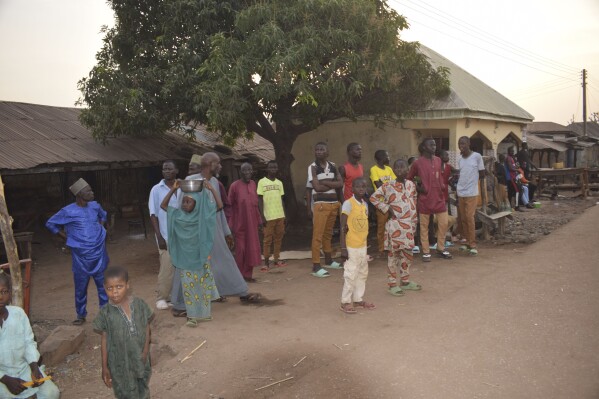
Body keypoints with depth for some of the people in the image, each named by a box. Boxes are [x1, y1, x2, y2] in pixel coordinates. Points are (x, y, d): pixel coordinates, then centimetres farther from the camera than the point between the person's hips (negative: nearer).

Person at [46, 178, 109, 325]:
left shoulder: (95, 206, 0)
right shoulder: (68, 211, -13)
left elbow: (103, 215, 24)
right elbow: (50, 224, 0)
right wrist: (67, 238, -1)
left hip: (99, 253, 3)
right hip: (81, 256, -3)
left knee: (103, 284, 10)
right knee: (81, 287, 7)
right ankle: (81, 315, 24)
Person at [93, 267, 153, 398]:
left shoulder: (139, 304, -10)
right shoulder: (106, 313, -13)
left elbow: (147, 328, -1)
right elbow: (105, 340, -6)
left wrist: (146, 350, -13)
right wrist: (104, 366, -3)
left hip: (140, 359, 2)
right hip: (120, 362, -1)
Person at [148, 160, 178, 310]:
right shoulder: (156, 190, -2)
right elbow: (153, 214, -2)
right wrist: (159, 236, -9)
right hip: (166, 236, -3)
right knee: (167, 268, -3)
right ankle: (162, 298, 11)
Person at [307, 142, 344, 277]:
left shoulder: (333, 166, 10)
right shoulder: (313, 167, -7)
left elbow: (340, 184, 0)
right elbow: (317, 187, -16)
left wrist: (325, 182, -12)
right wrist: (332, 184, -4)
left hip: (334, 203, 6)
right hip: (320, 204, -6)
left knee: (328, 233, 17)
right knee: (318, 235, -7)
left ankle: (328, 260, 29)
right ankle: (316, 266, -6)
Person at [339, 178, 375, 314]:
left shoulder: (365, 204, 8)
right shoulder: (348, 203, -14)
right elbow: (343, 227, -15)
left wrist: (366, 244, 16)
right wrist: (343, 248, -18)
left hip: (362, 245, 8)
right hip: (351, 246, -7)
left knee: (362, 273, 15)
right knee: (350, 274, -2)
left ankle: (358, 299, 27)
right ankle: (345, 302, 9)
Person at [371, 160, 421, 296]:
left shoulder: (411, 185, 7)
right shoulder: (388, 186, -7)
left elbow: (414, 205, 14)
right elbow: (373, 197, -3)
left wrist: (414, 223, 10)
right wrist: (386, 208, -9)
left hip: (408, 225, 5)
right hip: (394, 225, -5)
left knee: (407, 253, 13)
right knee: (393, 254, 0)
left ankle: (405, 281, 27)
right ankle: (392, 284, 8)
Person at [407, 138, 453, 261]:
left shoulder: (438, 160, 8)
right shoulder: (417, 163, -7)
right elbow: (409, 179, 1)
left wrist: (442, 184, 6)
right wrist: (418, 188, -9)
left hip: (439, 197, 5)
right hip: (425, 199, -5)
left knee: (443, 223, 6)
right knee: (424, 226, 4)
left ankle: (441, 248, 22)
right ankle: (426, 252, 12)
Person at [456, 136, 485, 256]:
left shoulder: (477, 156, -4)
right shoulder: (460, 159, 11)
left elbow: (482, 175, 1)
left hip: (471, 193, -5)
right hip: (460, 193, 5)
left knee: (469, 218, -9)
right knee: (463, 219, 7)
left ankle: (472, 245, -2)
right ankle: (467, 242, 18)